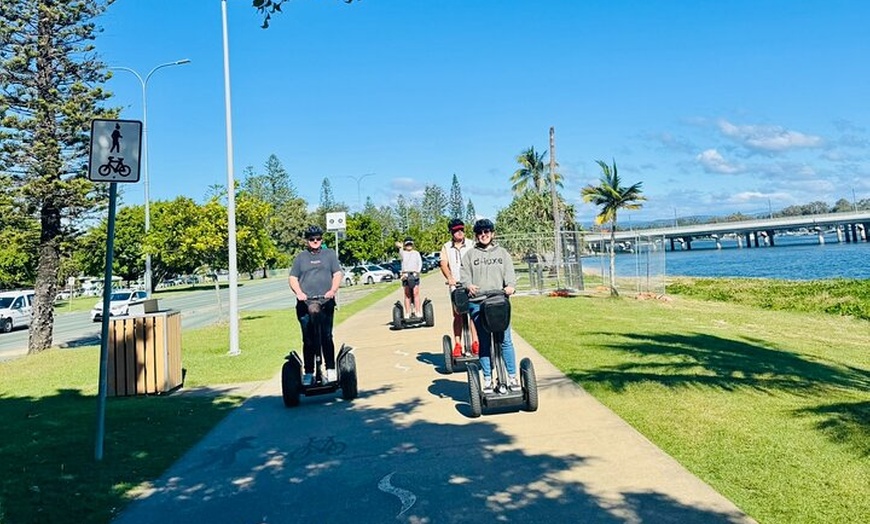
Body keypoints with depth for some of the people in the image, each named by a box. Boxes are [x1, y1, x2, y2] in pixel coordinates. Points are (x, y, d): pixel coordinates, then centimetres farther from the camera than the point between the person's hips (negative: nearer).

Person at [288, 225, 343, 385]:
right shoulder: (300, 257, 15)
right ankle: (308, 373, 7)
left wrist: (333, 290, -10)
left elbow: (337, 274, 8)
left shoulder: (329, 254, 15)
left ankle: (330, 370, 5)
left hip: (326, 303, -1)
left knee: (326, 338, -3)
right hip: (305, 305, 1)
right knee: (308, 340, 1)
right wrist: (299, 293, -8)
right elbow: (293, 278, 10)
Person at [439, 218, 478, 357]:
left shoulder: (471, 244, 5)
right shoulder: (446, 247, 8)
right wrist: (449, 278, -21)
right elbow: (444, 264, -3)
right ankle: (457, 344, 8)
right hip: (455, 285, 1)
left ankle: (475, 342, -1)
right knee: (457, 315, 4)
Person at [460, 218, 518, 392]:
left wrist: (510, 285, -15)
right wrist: (469, 285, -16)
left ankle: (512, 377, 4)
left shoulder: (502, 252, 16)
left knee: (505, 340, -4)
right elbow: (465, 274, 6)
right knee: (484, 342, 2)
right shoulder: (470, 254, 14)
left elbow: (509, 272, 6)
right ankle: (487, 379, 9)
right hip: (477, 303, 0)